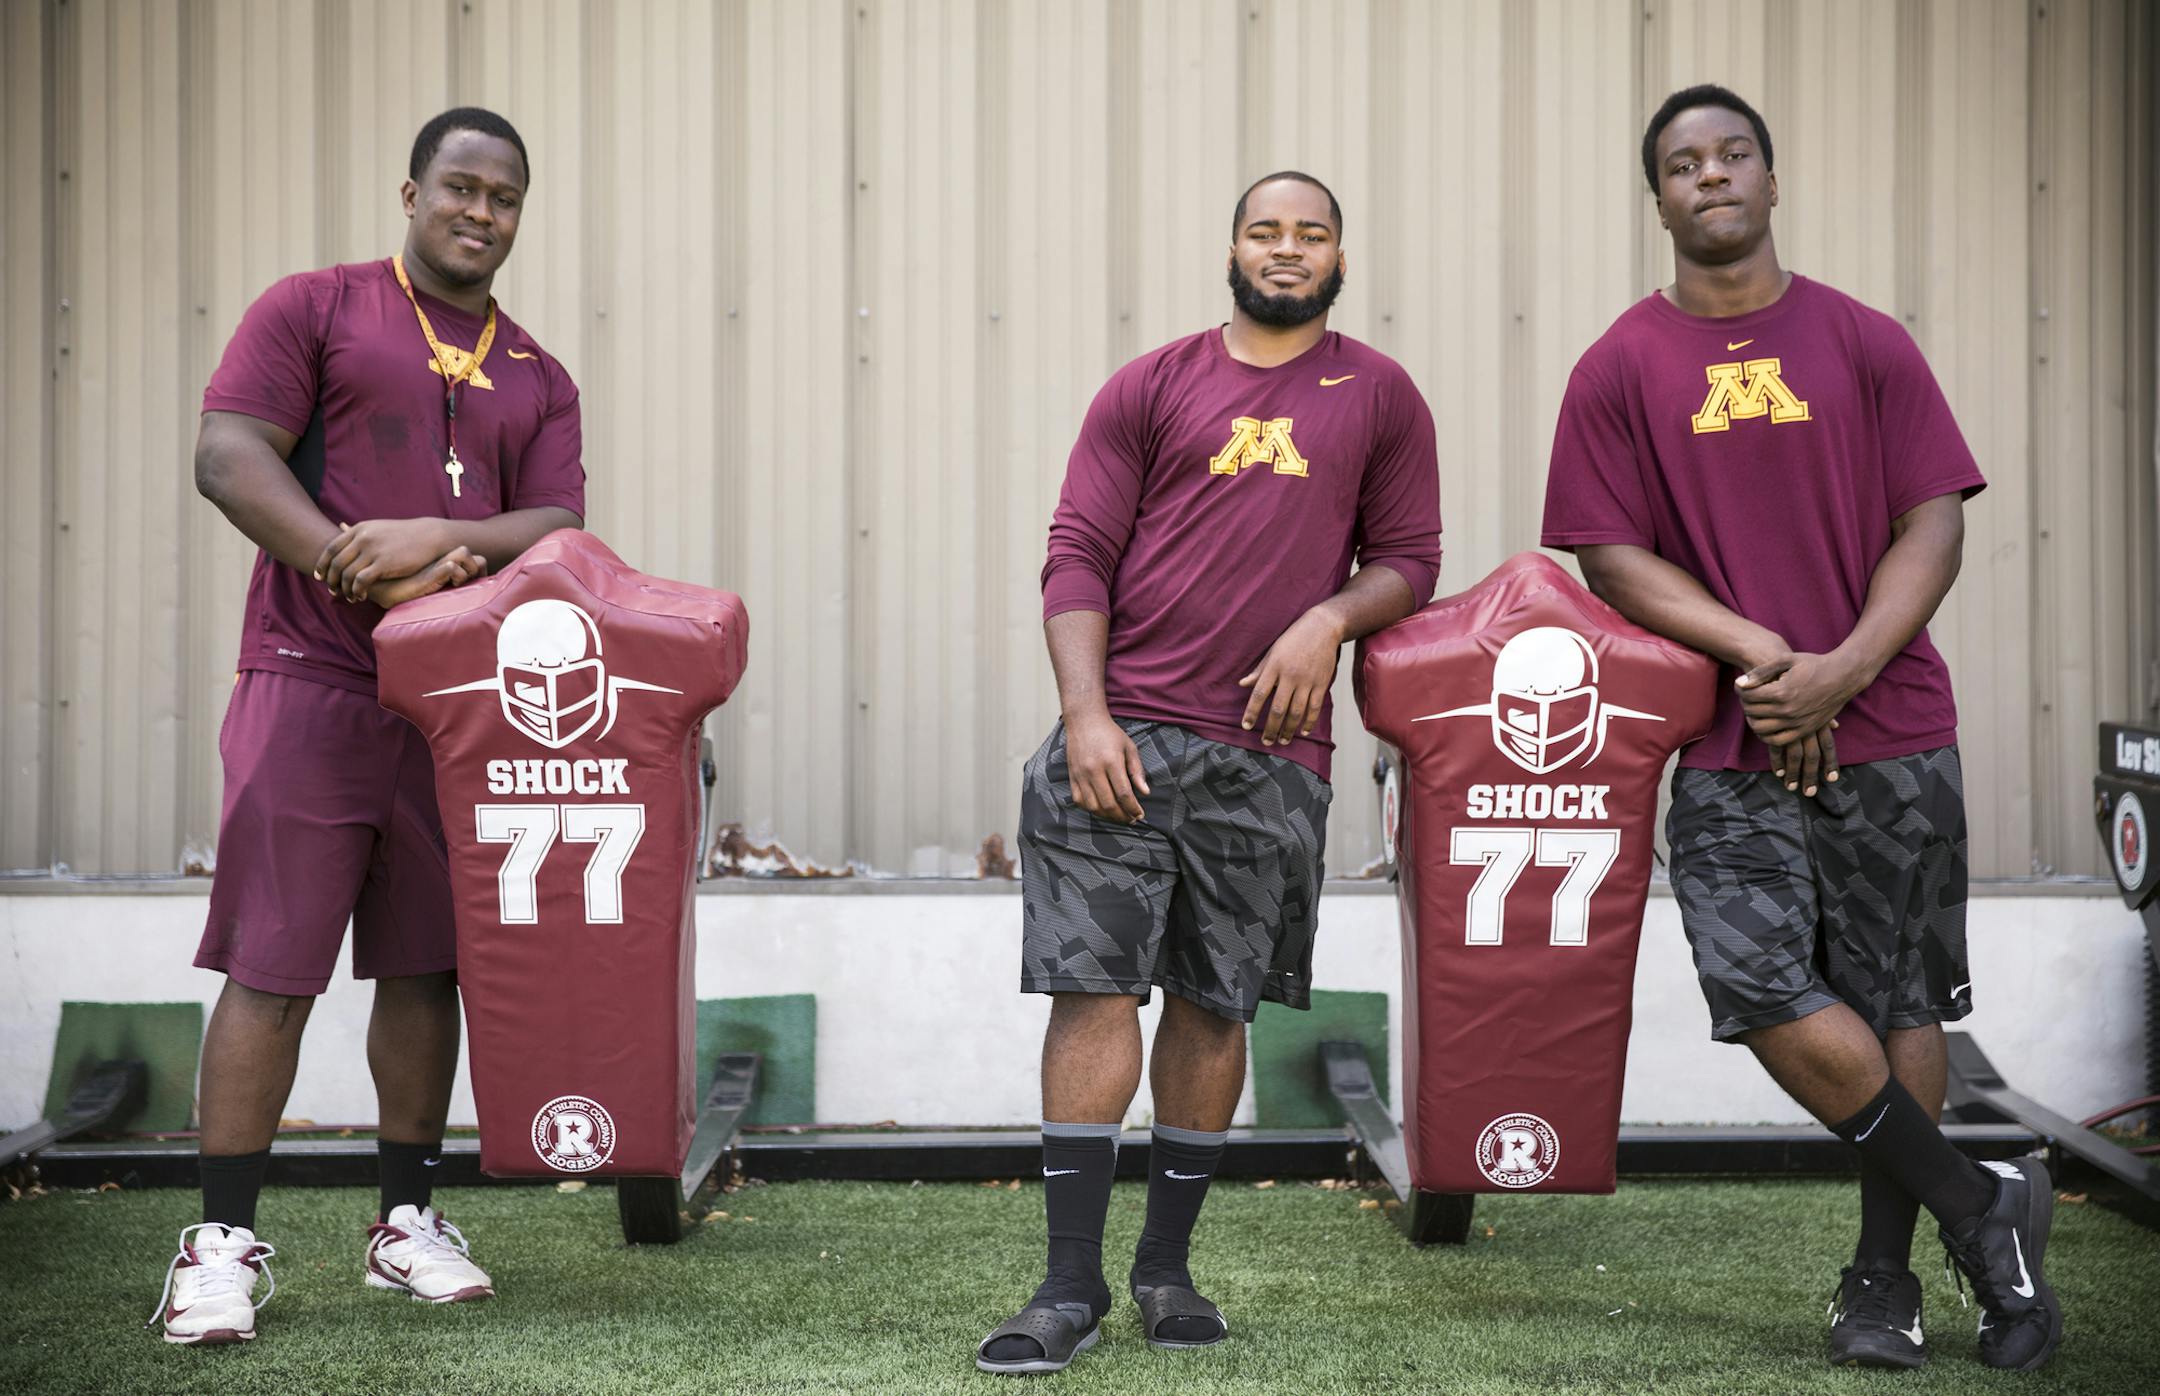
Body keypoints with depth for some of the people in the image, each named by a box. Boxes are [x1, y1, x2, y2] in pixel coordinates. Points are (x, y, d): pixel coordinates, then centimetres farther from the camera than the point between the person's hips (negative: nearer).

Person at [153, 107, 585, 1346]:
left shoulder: (538, 380, 16)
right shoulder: (317, 309, 4)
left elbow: (559, 527, 5)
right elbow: (229, 457, -6)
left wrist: (443, 542, -16)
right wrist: (362, 574, -17)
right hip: (313, 681, -4)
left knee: (425, 966, 8)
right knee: (271, 966, -6)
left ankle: (408, 1221, 18)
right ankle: (225, 1241, 0)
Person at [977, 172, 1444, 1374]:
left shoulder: (1380, 396, 11)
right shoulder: (1151, 387, 8)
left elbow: (1409, 557, 12)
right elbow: (1079, 556, 4)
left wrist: (1329, 619, -9)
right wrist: (1084, 713, -8)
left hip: (1271, 755, 1)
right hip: (1123, 738, -1)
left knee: (1214, 1003, 8)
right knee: (1094, 986, -6)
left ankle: (1168, 1266, 21)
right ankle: (1073, 1284, 0)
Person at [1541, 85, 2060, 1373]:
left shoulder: (1867, 345, 5)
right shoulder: (1622, 369, 3)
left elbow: (1932, 524, 1)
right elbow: (1614, 555, -1)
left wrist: (1842, 670, -13)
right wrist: (1762, 652, -14)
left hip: (1890, 733, 1)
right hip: (1731, 747, 0)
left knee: (1899, 1004, 5)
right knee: (1771, 994, -13)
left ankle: (1885, 1275, 21)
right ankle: (1983, 1205, 5)